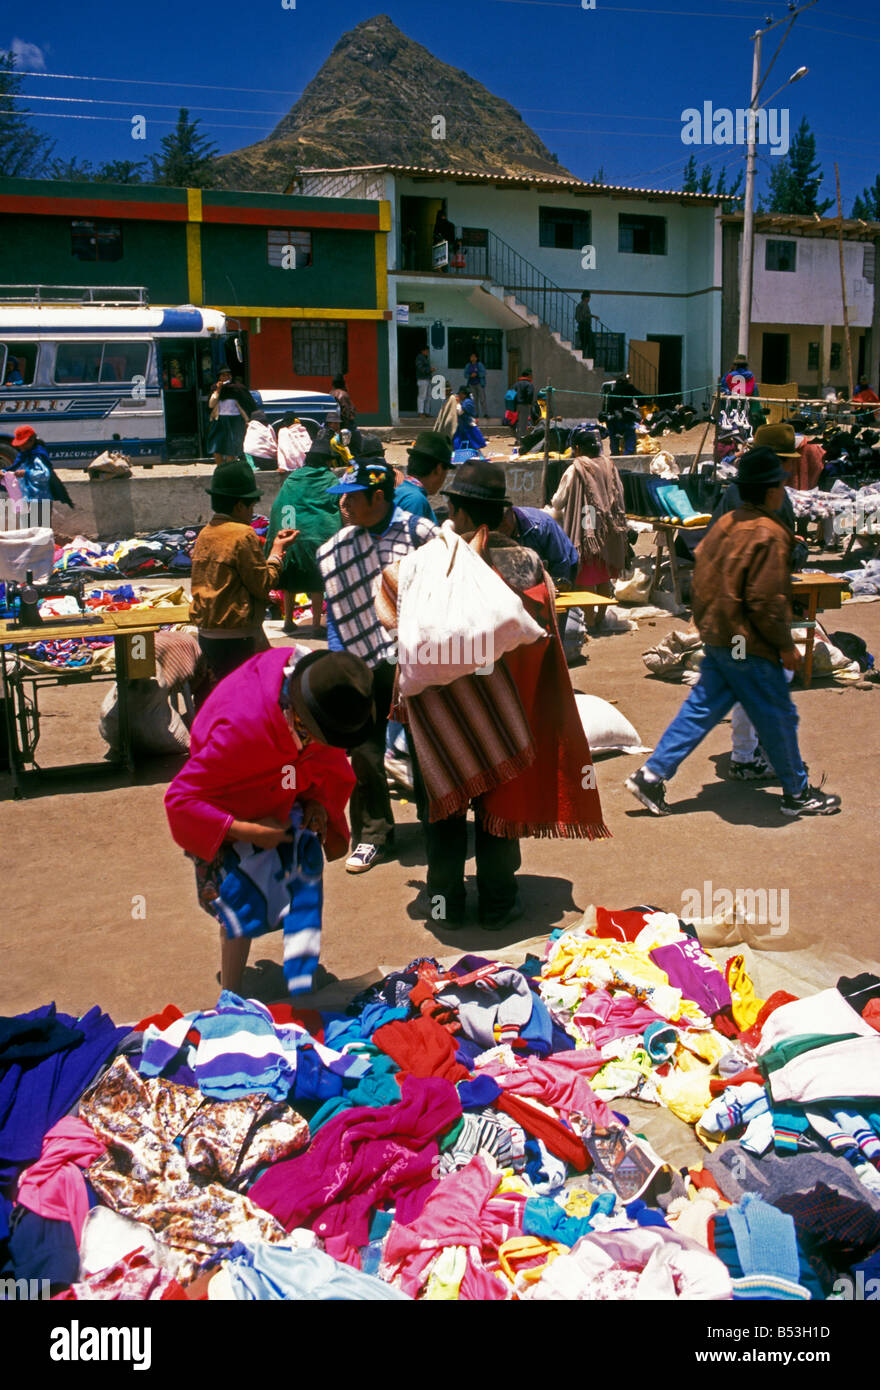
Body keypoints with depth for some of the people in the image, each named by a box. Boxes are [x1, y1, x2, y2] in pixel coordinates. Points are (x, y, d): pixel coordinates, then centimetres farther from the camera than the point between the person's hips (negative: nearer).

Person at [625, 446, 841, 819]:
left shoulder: (725, 523, 6)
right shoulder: (769, 535, -19)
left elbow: (701, 579, 14)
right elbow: (767, 602, -21)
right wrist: (786, 646, -11)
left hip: (715, 638, 8)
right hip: (748, 647, -8)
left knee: (701, 708, 14)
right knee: (777, 717, 7)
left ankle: (651, 776, 12)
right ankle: (798, 795, 21)